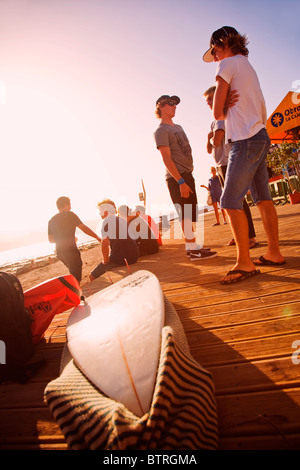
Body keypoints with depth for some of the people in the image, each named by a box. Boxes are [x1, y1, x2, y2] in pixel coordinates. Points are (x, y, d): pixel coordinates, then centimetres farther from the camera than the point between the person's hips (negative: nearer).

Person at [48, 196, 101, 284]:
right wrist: (98, 238, -3)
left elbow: (50, 239, 15)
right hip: (71, 251, -7)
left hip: (60, 252, 7)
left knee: (73, 274, 26)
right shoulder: (70, 215, -5)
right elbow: (84, 228, -8)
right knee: (76, 279, -1)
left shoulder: (51, 220, 12)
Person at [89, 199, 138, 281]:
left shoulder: (106, 221, -7)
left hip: (119, 259, -8)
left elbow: (104, 244, -12)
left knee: (93, 276, 3)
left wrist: (106, 260, 1)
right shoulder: (123, 220, 17)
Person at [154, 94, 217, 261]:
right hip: (176, 178, -9)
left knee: (190, 215, 10)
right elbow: (167, 159, -15)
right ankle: (193, 250, -3)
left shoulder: (178, 127, 23)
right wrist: (181, 182, -22)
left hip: (187, 175, 9)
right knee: (186, 216, -9)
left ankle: (193, 247, 17)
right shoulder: (161, 131, -5)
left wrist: (188, 177, 17)